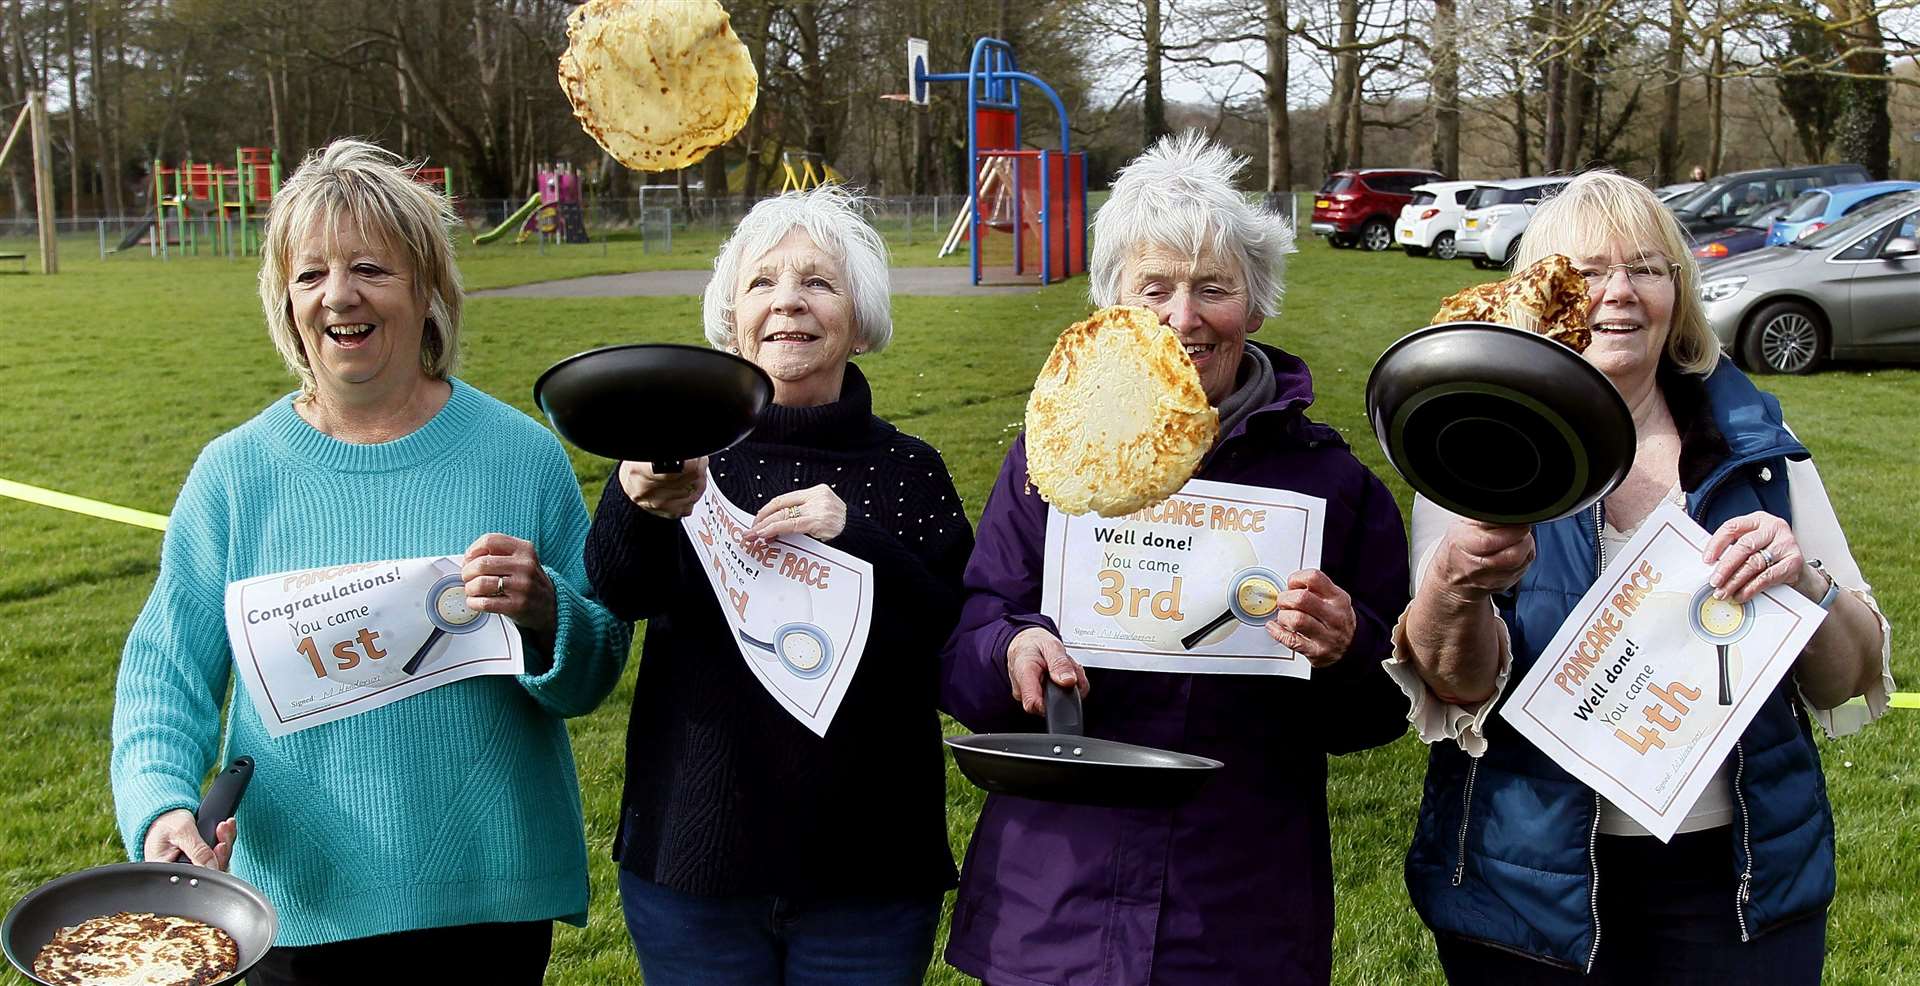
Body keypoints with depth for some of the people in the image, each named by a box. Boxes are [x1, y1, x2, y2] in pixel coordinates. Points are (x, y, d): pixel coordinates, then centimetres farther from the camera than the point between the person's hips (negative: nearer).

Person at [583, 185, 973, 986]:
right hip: (693, 866, 0)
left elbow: (963, 646, -9)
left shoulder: (908, 470, 1)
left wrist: (856, 540, -23)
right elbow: (620, 591, -19)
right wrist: (642, 504, -40)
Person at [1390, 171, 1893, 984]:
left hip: (1739, 877, 2)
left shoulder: (1754, 443, 1)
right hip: (1533, 883, -1)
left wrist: (1806, 584, -19)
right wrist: (1455, 586, -39)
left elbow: (1853, 678, 2)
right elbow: (1457, 685, -18)